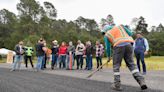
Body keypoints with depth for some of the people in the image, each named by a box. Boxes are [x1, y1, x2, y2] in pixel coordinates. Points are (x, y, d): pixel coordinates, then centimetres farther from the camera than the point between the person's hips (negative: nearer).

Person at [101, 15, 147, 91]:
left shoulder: (106, 35, 20)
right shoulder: (120, 26, 26)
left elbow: (108, 47, 19)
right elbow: (130, 33, 18)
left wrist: (108, 57, 31)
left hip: (118, 46, -3)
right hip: (128, 44, 3)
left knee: (116, 66, 9)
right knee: (131, 64, 10)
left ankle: (117, 85, 8)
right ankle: (141, 81, 0)